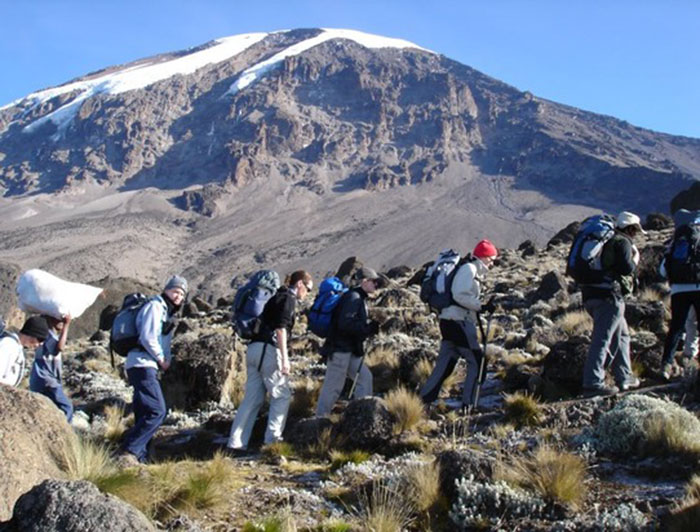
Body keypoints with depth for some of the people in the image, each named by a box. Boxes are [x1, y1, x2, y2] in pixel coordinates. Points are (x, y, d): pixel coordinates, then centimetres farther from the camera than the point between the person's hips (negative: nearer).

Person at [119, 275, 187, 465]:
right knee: (157, 411, -17)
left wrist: (165, 360, 6)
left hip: (148, 366, 11)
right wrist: (161, 359, -8)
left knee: (144, 415, 10)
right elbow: (148, 337, -17)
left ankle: (139, 456, 12)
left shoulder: (166, 311, 23)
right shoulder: (155, 306, -7)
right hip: (142, 365, -11)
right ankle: (129, 451, -18)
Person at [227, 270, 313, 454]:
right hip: (269, 350, -8)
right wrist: (285, 359, -19)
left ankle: (235, 444, 0)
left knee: (252, 398, 5)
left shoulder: (277, 297, 25)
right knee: (282, 395, 1)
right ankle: (272, 440, -2)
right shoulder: (289, 298, -2)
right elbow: (281, 328, -14)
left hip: (254, 348, 8)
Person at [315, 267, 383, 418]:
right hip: (340, 349, -10)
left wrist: (370, 327, 5)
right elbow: (345, 323, -24)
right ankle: (320, 418, 7)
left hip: (349, 350, 10)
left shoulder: (360, 298, 16)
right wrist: (368, 328, -18)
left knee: (365, 377, 8)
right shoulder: (352, 297, -15)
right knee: (334, 385, -3)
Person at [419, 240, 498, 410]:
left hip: (449, 321, 10)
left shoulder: (472, 270, 21)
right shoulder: (469, 269, -10)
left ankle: (424, 399, 10)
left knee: (445, 364, 10)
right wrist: (482, 307, -17)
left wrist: (482, 307, 11)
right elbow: (460, 295, -21)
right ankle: (468, 403, 2)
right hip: (459, 322, -10)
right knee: (476, 361, -1)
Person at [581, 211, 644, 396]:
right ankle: (593, 383, -16)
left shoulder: (607, 242, 23)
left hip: (592, 295, 10)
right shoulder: (623, 242, -4)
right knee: (602, 339, -12)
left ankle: (624, 378, 23)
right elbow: (626, 268, -17)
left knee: (621, 334, 20)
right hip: (608, 295, -10)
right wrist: (635, 259, 3)